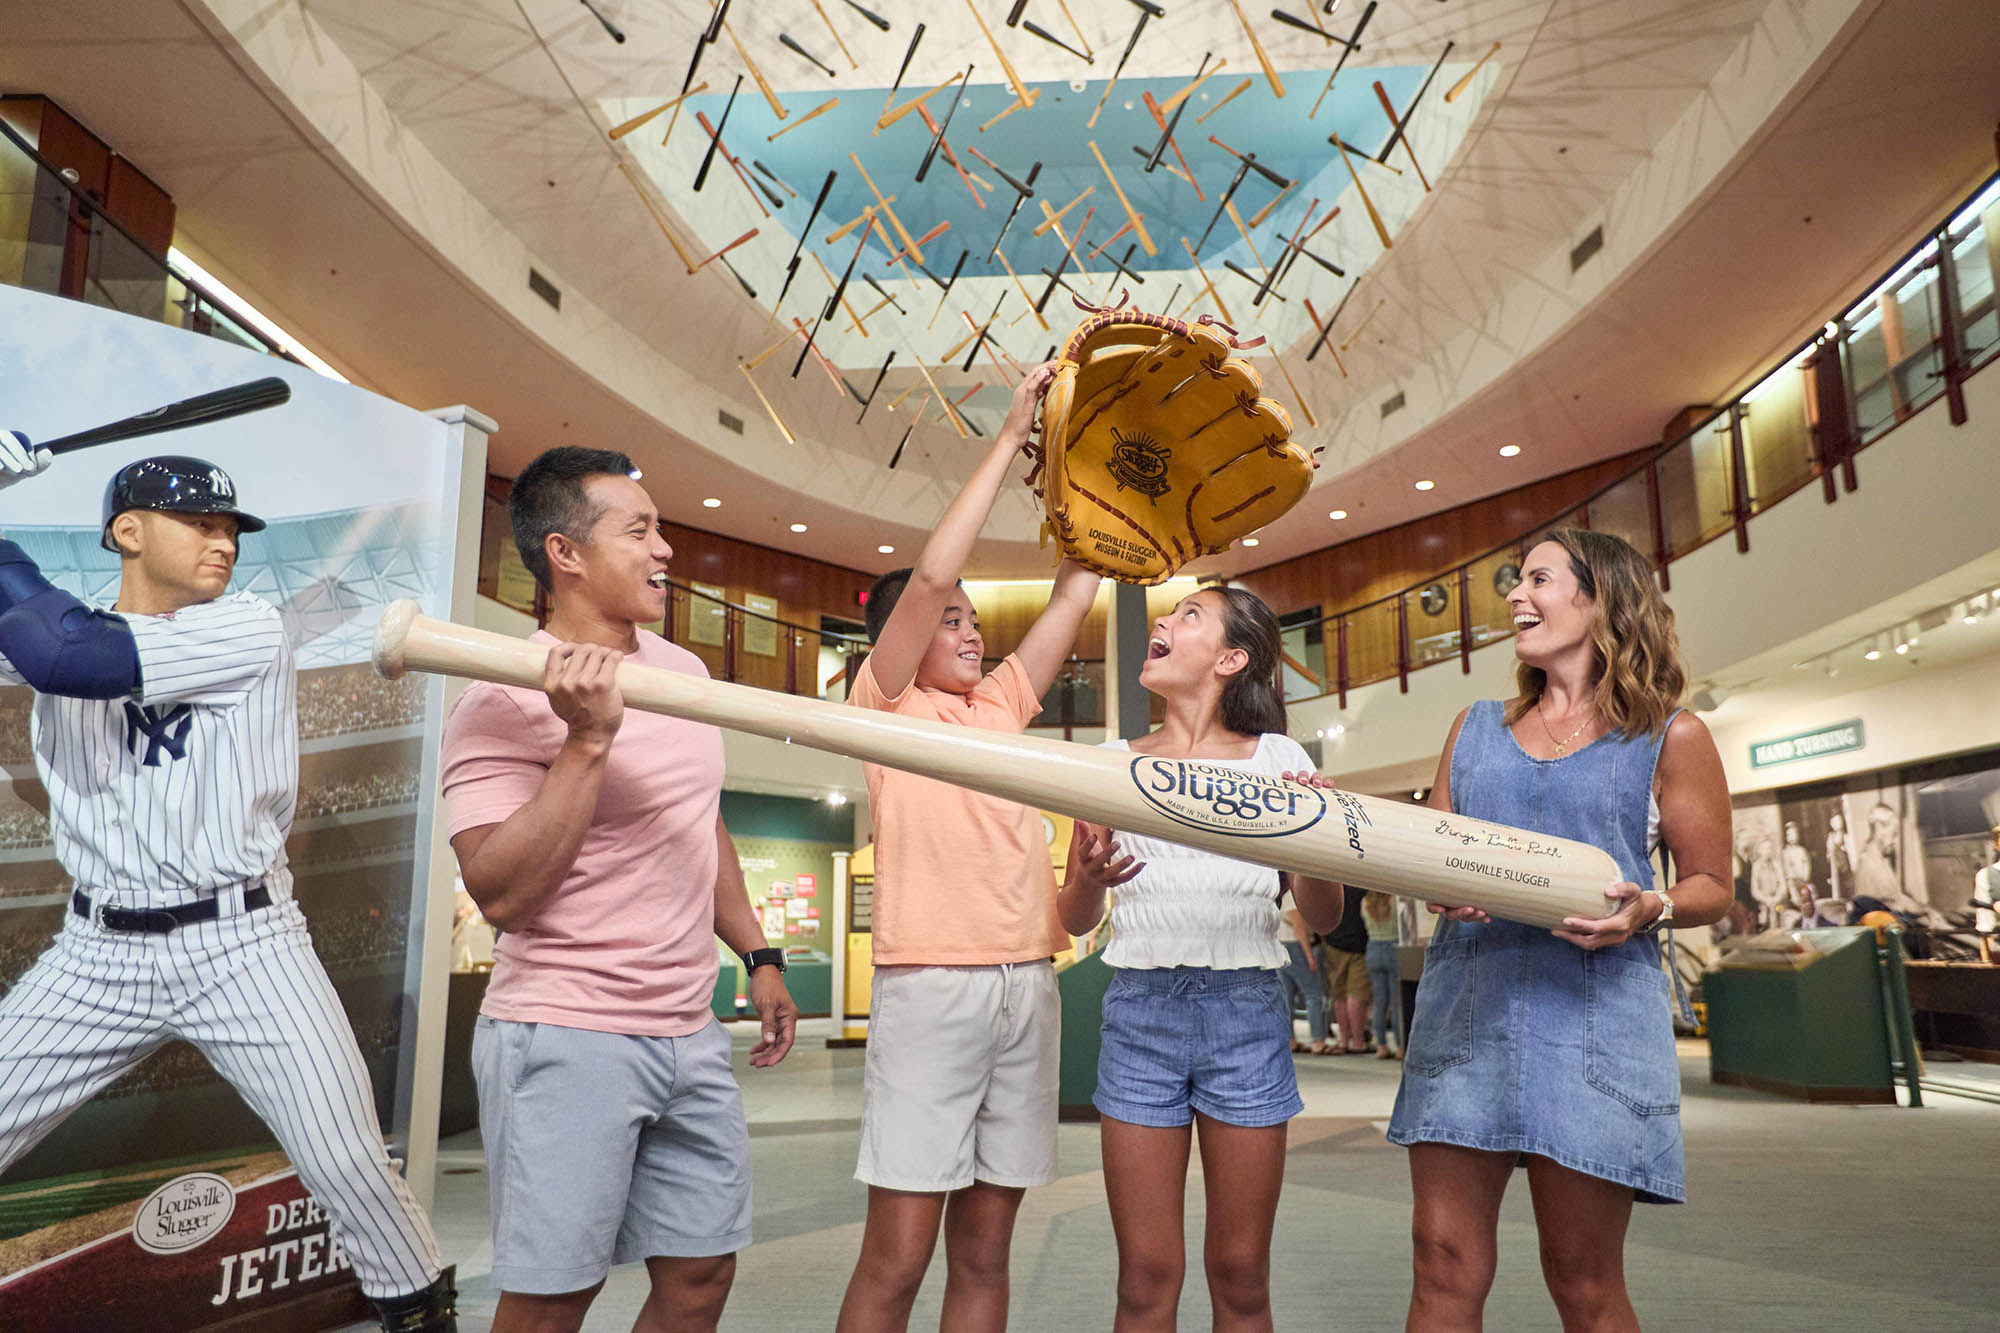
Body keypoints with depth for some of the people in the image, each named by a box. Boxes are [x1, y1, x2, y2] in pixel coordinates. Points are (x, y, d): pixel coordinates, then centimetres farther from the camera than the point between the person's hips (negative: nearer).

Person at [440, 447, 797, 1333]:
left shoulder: (683, 670, 9)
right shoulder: (505, 701, -13)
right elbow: (500, 894, -21)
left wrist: (758, 957, 17)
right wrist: (588, 739, -26)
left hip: (690, 1035, 7)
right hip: (566, 1038, -6)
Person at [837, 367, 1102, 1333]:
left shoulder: (1001, 704, 18)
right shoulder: (886, 702, 3)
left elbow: (1075, 591, 19)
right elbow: (930, 573, -9)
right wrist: (1009, 438, -3)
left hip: (1028, 986, 6)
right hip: (930, 986, -5)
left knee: (984, 1251, 11)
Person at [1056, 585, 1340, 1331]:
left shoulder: (1277, 758, 3)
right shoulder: (1116, 760, 8)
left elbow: (1322, 917, 0)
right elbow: (1074, 920, 8)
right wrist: (1089, 878, -14)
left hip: (1246, 1013, -1)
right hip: (1139, 1009, 1)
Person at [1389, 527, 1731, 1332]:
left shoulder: (1670, 737, 5)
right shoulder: (1476, 728, 15)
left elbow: (1711, 887, 7)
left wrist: (1649, 910, -14)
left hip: (1592, 1012, -3)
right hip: (1465, 1001, 3)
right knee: (1445, 1265, 2)